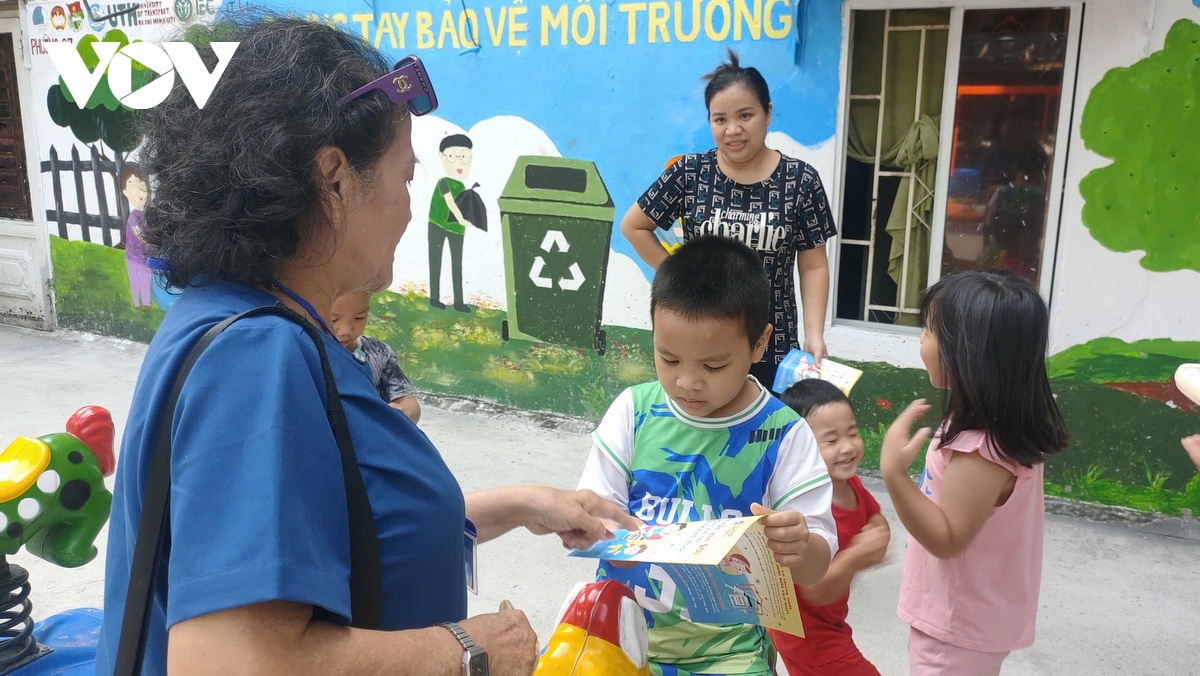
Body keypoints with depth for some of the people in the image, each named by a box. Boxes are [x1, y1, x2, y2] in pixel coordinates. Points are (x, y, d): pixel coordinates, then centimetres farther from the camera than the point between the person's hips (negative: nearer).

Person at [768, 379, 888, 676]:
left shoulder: (852, 485, -8)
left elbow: (879, 525, 9)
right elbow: (816, 591, -33)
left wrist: (874, 543, -14)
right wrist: (855, 559, -49)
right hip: (807, 631, -8)